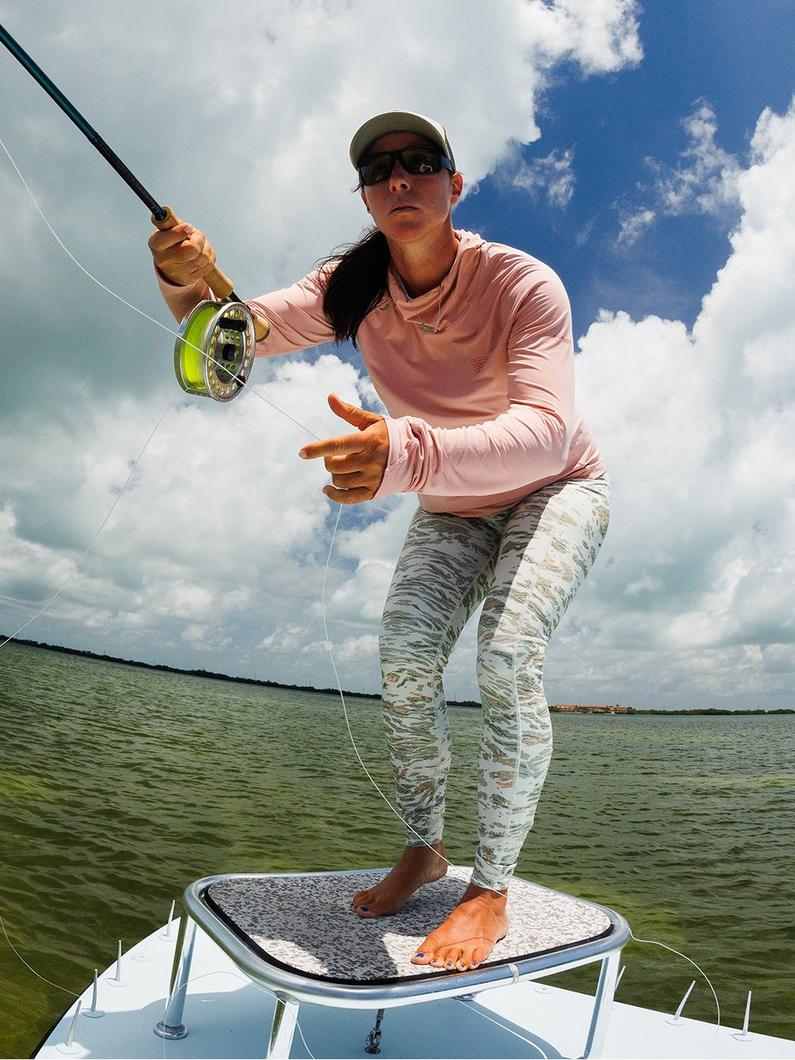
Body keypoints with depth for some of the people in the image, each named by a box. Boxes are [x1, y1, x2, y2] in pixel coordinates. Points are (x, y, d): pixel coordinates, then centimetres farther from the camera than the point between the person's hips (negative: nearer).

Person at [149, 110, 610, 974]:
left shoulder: (522, 284, -28)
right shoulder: (354, 289, -13)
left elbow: (545, 433, -44)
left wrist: (404, 454, -60)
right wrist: (188, 282, -45)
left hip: (557, 489, -3)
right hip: (453, 506, 4)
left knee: (507, 653, -27)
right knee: (404, 651, -16)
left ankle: (492, 889, -8)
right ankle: (423, 849, 7)